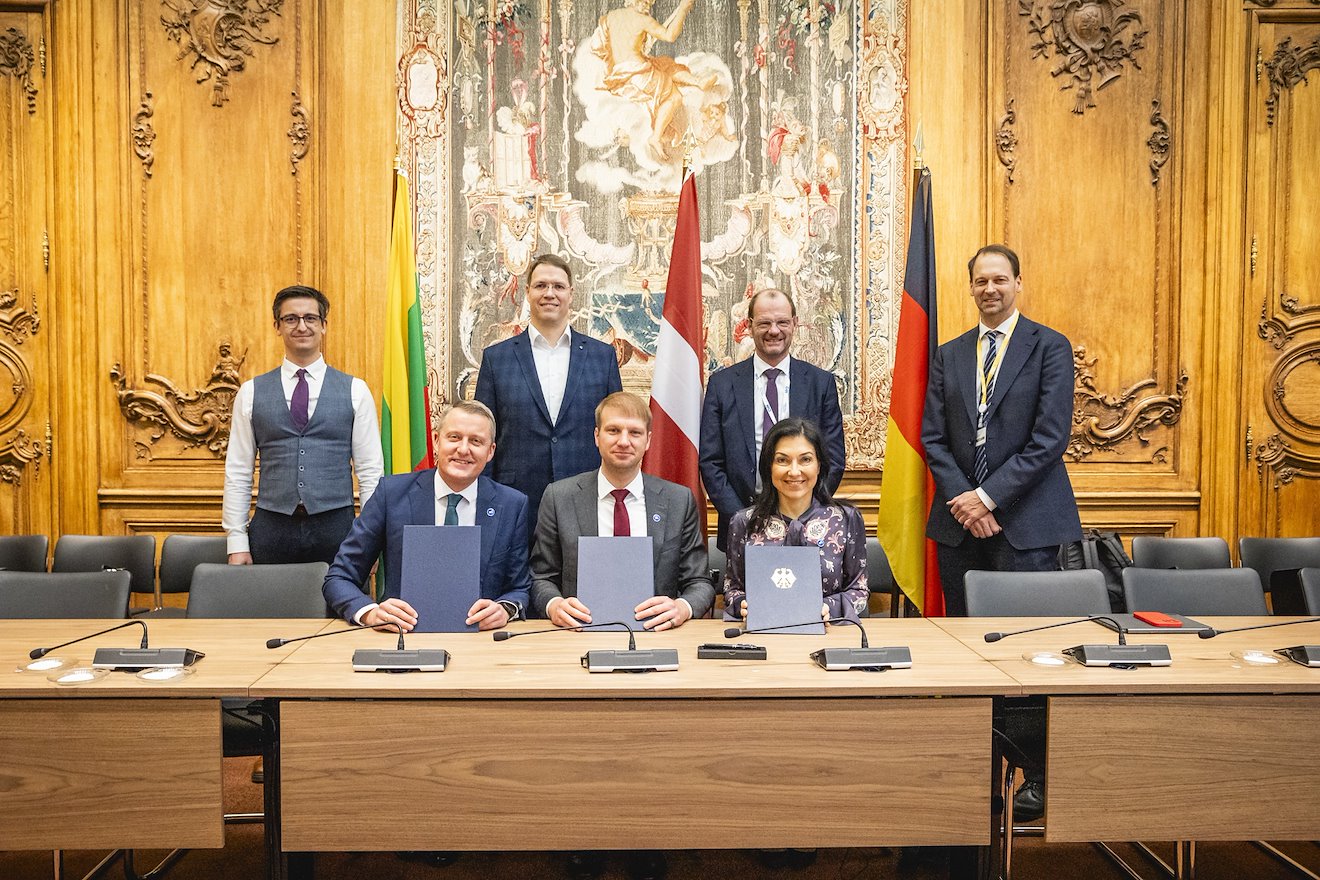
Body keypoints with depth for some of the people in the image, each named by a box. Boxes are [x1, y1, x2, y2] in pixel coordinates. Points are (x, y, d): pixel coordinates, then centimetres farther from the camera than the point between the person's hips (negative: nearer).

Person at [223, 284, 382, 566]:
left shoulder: (355, 391, 4)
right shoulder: (251, 392, 7)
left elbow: (370, 470, 3)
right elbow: (237, 472, 6)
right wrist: (237, 543, 0)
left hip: (335, 528, -1)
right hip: (272, 529, 1)